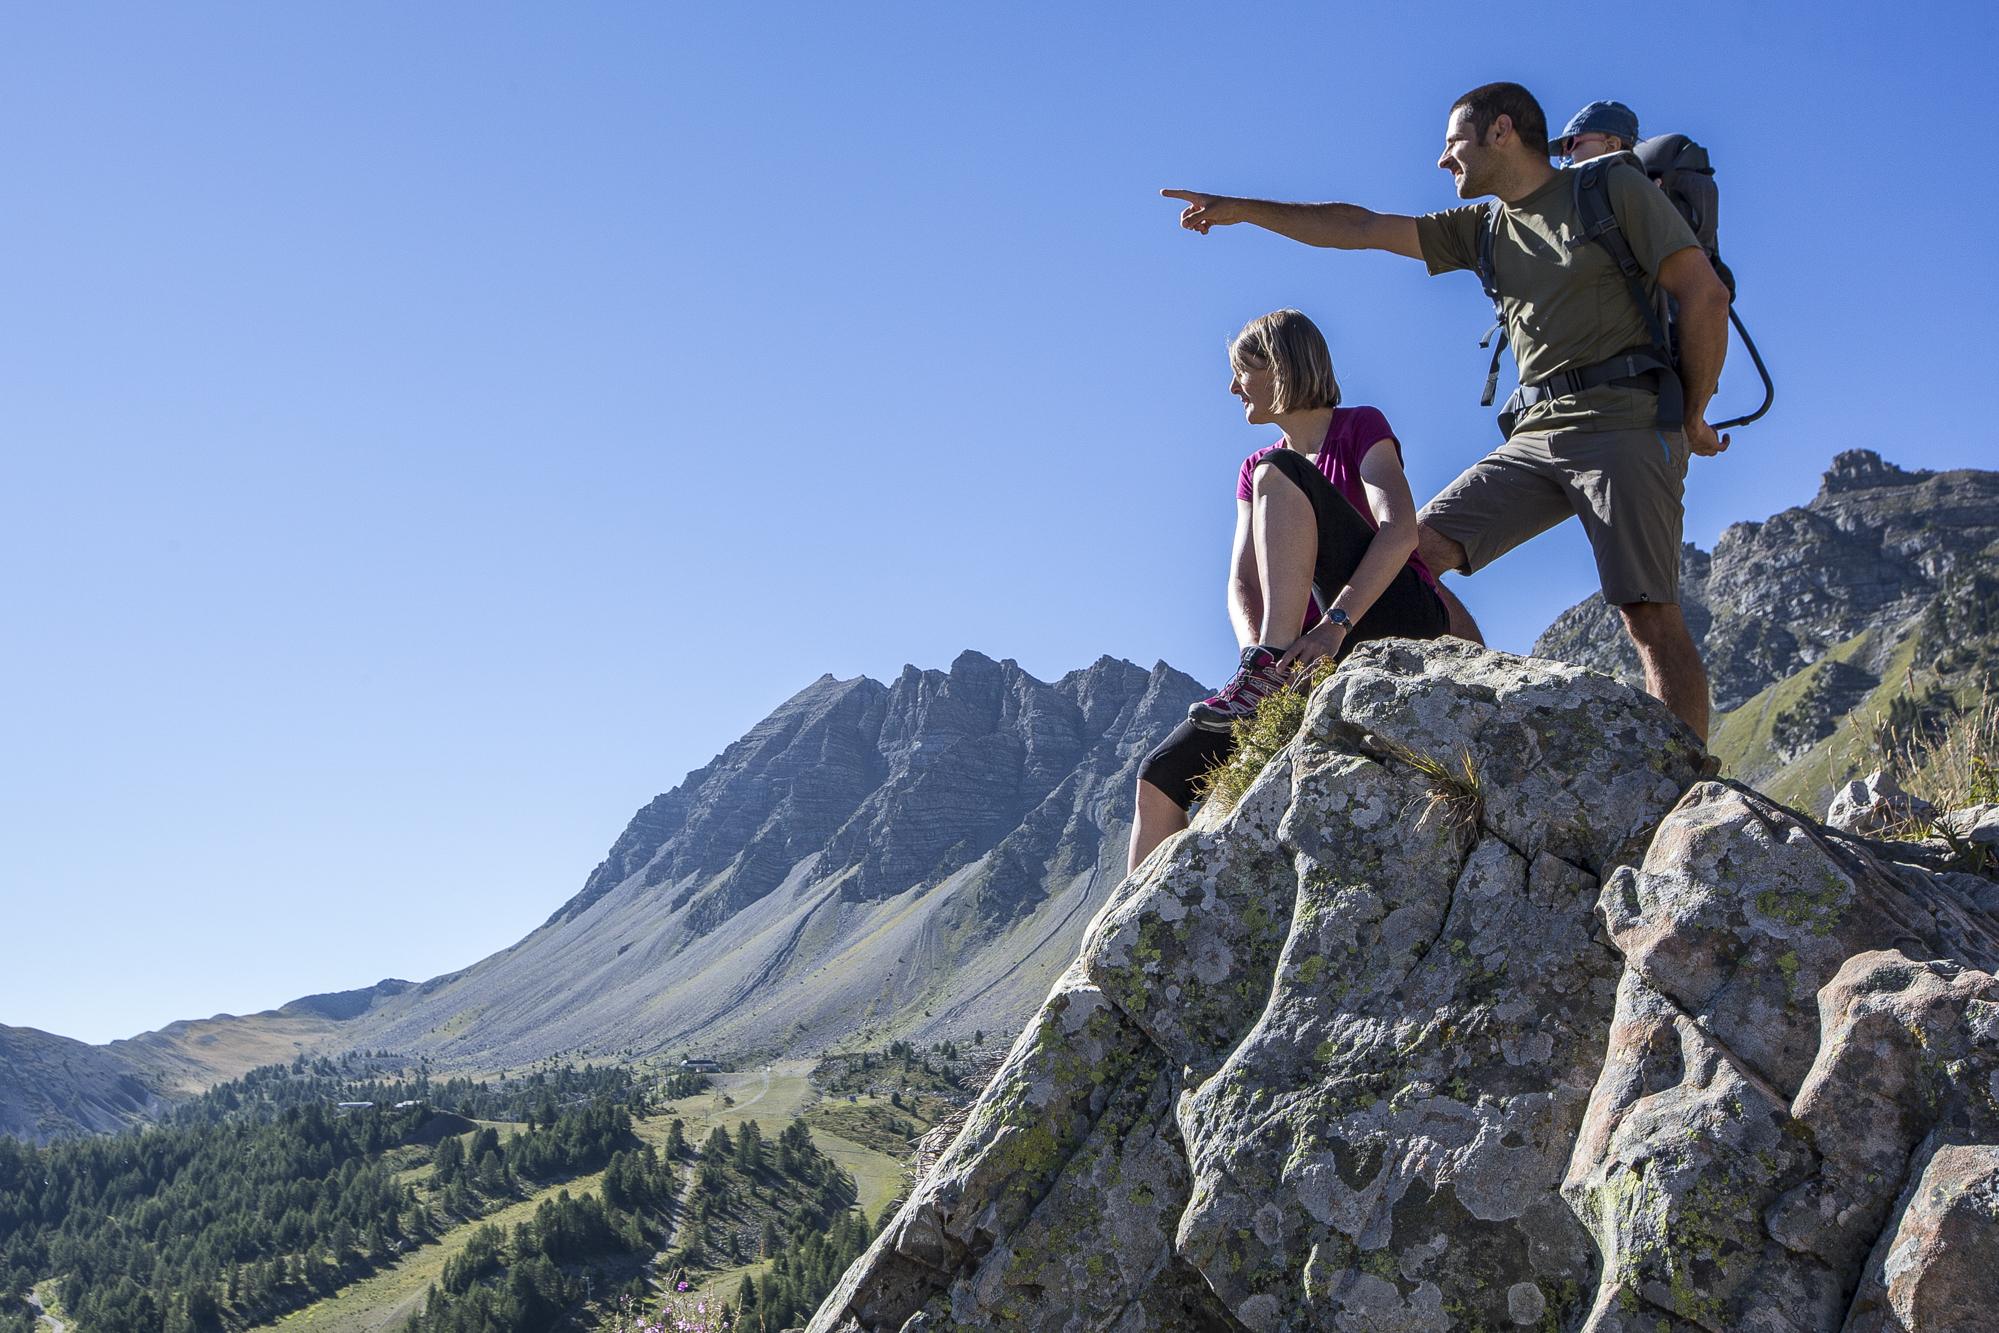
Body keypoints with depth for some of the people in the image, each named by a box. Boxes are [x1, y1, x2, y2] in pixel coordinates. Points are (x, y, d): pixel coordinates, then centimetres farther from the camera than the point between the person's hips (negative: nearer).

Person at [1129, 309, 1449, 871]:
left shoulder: (1361, 428, 4)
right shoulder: (1255, 468, 20)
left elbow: (1400, 530, -16)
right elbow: (1241, 586, 5)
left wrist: (1335, 623, -30)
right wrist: (1254, 648, -18)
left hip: (1398, 621, -6)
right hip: (1318, 656, 6)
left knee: (1277, 475, -23)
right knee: (1162, 777, -10)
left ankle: (1268, 673, -36)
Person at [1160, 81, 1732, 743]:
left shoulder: (1613, 187, 2)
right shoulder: (1485, 229, 19)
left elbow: (1705, 293, -3)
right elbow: (1361, 228, 18)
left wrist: (1693, 417, -3)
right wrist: (1239, 209, 16)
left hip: (1623, 423, -7)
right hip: (1536, 434, 7)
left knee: (1650, 615, -15)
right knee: (1414, 553, -4)